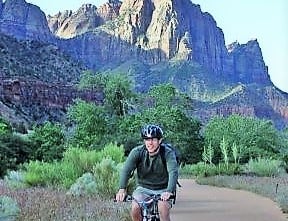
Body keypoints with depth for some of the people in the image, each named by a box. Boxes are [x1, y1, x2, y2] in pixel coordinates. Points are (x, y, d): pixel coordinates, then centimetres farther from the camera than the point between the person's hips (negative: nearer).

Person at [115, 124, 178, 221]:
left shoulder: (168, 153, -16)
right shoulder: (137, 152, -12)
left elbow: (173, 172, -30)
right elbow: (126, 169, -23)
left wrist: (169, 191, -47)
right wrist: (122, 189, -40)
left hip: (162, 190, -1)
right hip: (143, 188, 1)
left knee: (163, 209, -28)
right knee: (135, 209, -24)